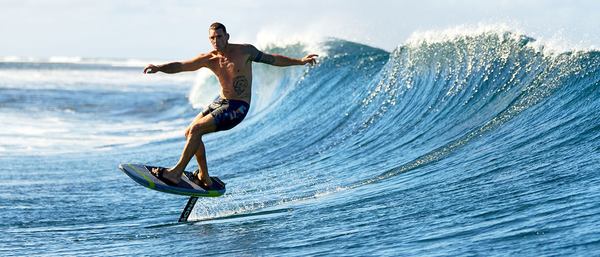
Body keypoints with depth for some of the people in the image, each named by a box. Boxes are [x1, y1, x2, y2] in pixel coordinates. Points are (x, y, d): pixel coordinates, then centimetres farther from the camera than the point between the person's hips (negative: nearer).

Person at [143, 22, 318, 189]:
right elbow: (180, 66, -11)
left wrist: (300, 61, 7)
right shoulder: (208, 59, -2)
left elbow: (272, 59, 5)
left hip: (238, 107, -7)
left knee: (196, 129, -19)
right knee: (189, 132, 4)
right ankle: (204, 178, 15)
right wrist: (159, 68, -30)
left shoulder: (245, 51, -10)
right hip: (221, 101, 7)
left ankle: (176, 173, -15)